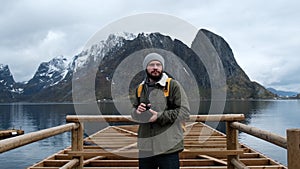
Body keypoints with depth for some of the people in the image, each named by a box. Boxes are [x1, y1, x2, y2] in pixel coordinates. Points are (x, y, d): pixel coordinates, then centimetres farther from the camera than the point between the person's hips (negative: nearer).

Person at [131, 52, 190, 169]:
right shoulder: (140, 88, 12)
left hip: (168, 147, -5)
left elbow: (184, 112, -10)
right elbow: (133, 113, 20)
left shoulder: (173, 85, -5)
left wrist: (160, 117, -18)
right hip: (145, 146, 5)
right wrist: (137, 111, -5)